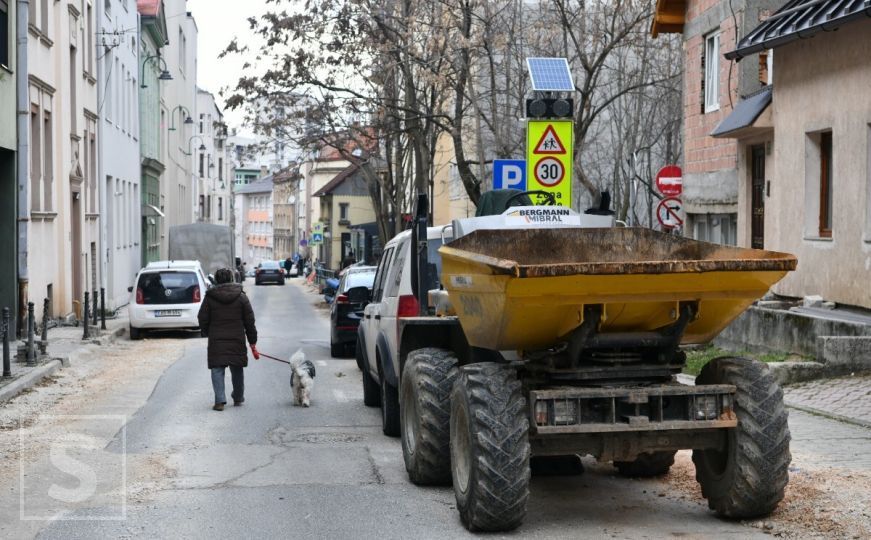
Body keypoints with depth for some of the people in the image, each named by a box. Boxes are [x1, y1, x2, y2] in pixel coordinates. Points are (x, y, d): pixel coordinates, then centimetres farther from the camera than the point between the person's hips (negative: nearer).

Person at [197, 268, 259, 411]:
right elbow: (249, 321, 2)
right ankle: (238, 398, 28)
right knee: (237, 370, 16)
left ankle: (220, 400, -12)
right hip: (237, 340, 1)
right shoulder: (241, 297, 2)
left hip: (216, 341, -1)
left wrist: (207, 333, 22)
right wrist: (253, 344, 7)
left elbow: (202, 319, 2)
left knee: (217, 370, 1)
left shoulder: (210, 297, -1)